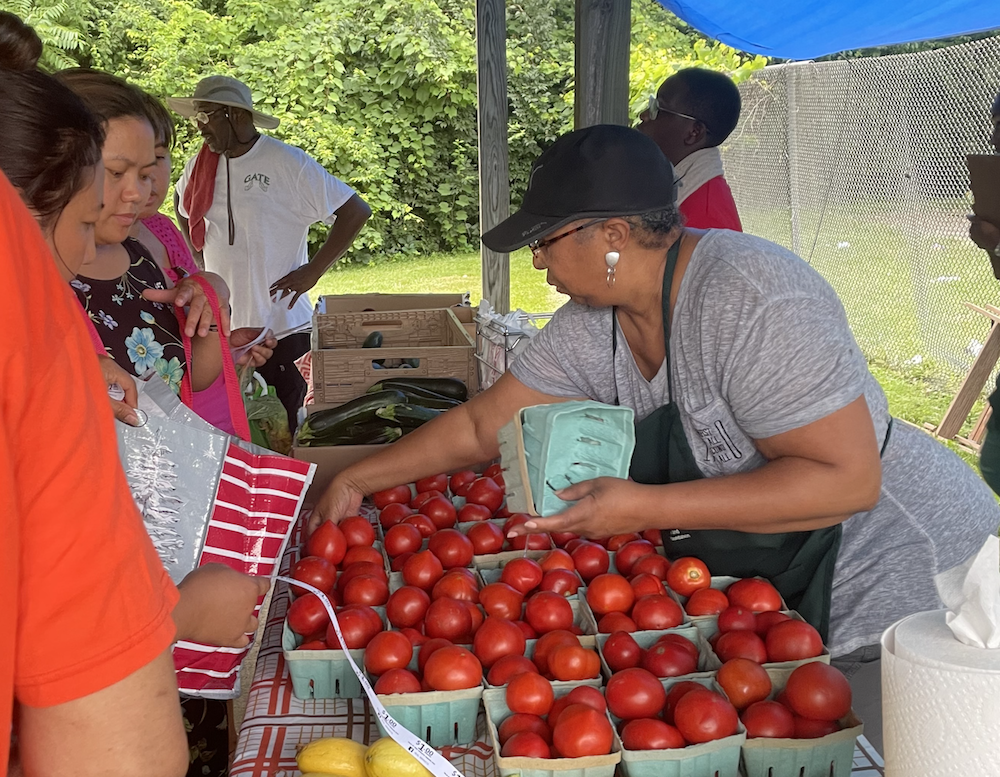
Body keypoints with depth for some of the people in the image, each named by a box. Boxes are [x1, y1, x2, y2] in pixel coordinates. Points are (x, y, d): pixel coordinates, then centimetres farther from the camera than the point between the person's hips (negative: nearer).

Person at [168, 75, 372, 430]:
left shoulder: (288, 164, -11)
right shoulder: (200, 167, 7)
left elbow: (356, 211, -11)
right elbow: (183, 207, 29)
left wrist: (313, 271, -12)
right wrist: (198, 261, 16)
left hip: (283, 330, -5)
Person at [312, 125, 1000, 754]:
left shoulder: (749, 296, -28)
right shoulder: (592, 326, -2)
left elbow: (847, 479, -29)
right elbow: (481, 426, 8)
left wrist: (645, 509, -30)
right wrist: (355, 481, 6)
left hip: (898, 574, -7)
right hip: (770, 585, 7)